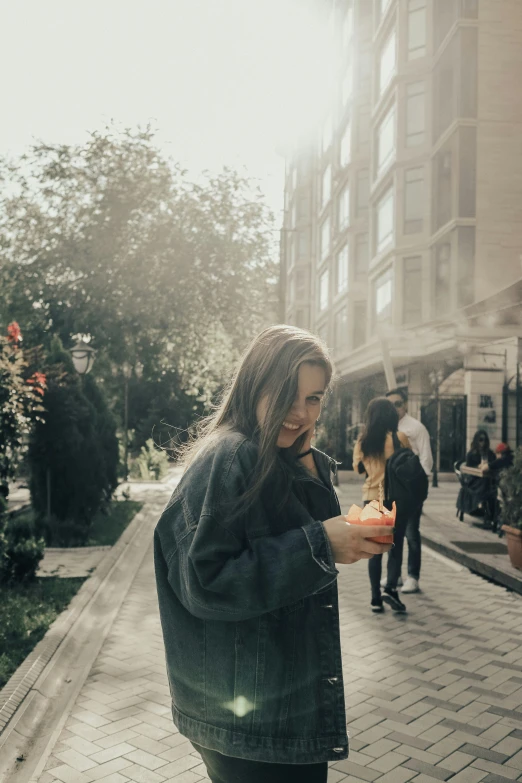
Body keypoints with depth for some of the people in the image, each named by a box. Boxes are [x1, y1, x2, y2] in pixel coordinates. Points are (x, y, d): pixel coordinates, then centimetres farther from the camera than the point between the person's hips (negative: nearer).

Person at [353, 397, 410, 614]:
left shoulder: (362, 441, -1)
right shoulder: (399, 438, -10)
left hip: (371, 499, 3)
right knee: (396, 546, 7)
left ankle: (376, 597, 10)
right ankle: (390, 588, -10)